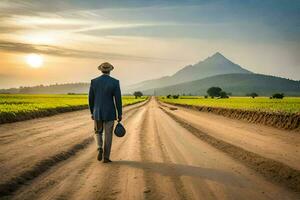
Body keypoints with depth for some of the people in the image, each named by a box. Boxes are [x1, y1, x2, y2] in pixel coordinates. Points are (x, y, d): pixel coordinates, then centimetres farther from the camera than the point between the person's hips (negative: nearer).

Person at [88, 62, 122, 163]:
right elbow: (118, 100, -10)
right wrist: (120, 114, -1)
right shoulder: (115, 82, -9)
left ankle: (100, 149, -6)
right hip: (109, 113, -1)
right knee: (108, 135, 10)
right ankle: (106, 157, 12)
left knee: (98, 133, 20)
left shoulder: (94, 81, -3)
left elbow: (91, 99, 1)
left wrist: (92, 112, 14)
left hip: (97, 113, 2)